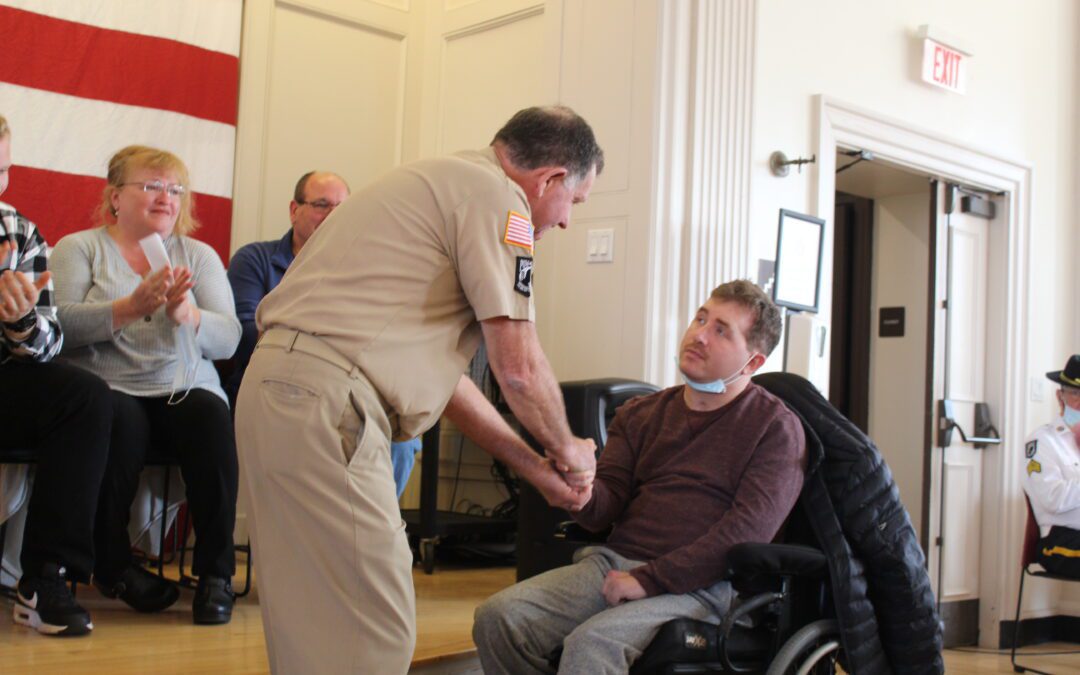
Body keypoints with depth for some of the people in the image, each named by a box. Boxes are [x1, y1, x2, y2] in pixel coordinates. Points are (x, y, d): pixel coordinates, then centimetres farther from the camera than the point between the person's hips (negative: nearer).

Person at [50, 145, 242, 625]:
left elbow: (228, 338, 4)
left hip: (186, 388, 2)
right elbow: (62, 325, -8)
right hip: (108, 387, -2)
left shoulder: (199, 255, 17)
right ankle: (113, 565, -12)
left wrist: (186, 314, -16)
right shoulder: (78, 248, 10)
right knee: (119, 420, -34)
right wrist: (132, 306, -20)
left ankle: (216, 571, -19)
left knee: (212, 419, -30)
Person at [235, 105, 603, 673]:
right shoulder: (496, 192, -5)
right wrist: (567, 450, 12)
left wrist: (534, 467, 25)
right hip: (324, 406, -11)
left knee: (313, 622, 17)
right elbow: (518, 366, -8)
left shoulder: (440, 180, 25)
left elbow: (437, 370, 26)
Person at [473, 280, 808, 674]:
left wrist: (650, 580, -16)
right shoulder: (640, 415, 18)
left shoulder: (775, 427, 2)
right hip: (613, 563, 5)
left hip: (700, 585, -5)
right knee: (498, 616, -18)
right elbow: (606, 508, 11)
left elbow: (749, 529, -11)